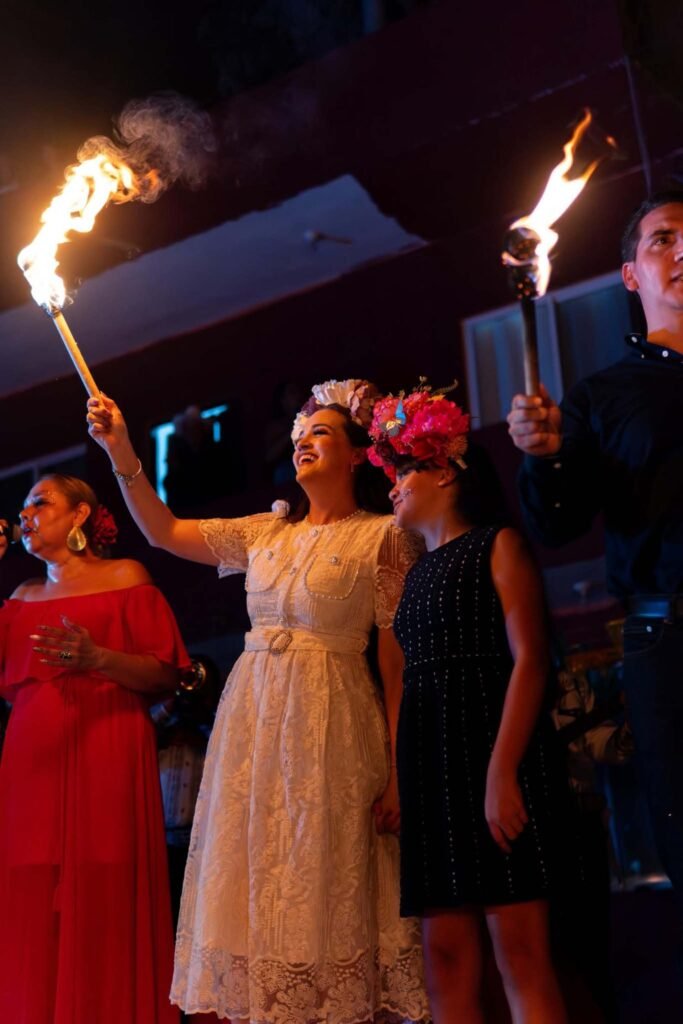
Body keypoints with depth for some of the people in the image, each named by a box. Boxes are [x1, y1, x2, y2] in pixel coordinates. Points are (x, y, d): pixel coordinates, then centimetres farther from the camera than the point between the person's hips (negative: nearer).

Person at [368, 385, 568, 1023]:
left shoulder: (496, 545, 4)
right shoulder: (417, 575, 23)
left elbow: (529, 657, -8)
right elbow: (410, 681, 16)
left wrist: (502, 769, -18)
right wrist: (395, 776, 4)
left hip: (493, 753, -6)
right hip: (428, 766, 6)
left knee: (519, 948, -8)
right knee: (446, 954, 2)